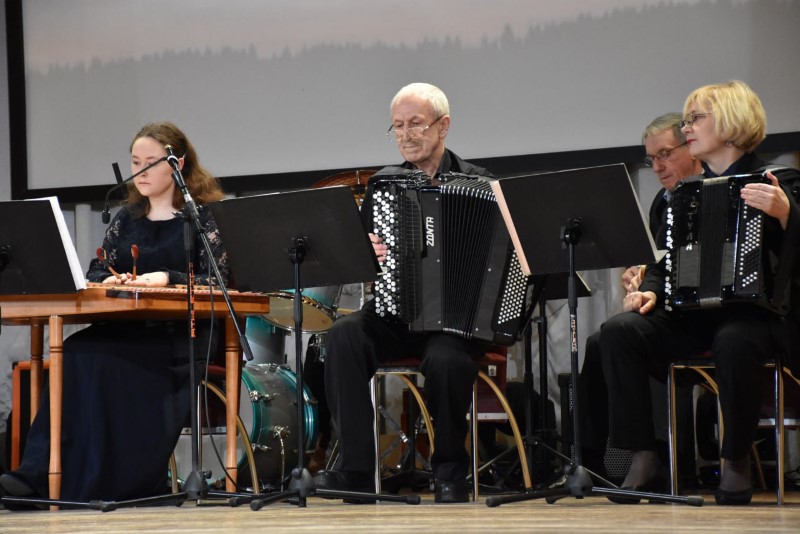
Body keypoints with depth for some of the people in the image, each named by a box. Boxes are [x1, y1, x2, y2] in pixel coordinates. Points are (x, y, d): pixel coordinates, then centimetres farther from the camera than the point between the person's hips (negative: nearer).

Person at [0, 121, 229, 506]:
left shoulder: (203, 216, 4)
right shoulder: (126, 218, 21)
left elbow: (217, 281, -7)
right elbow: (96, 272, 17)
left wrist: (167, 279, -22)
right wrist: (108, 281, -7)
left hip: (180, 335, -5)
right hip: (127, 330, 5)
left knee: (89, 358, -31)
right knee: (77, 353, -29)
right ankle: (39, 473, -36)